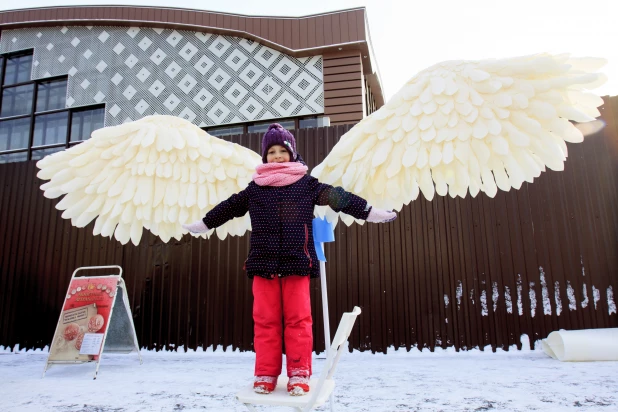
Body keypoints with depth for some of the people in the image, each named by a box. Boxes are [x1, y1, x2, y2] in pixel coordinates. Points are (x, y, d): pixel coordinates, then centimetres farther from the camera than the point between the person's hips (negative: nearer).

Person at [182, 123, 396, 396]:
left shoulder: (307, 184, 5)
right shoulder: (255, 188, 11)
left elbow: (338, 197, 4)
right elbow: (229, 207, 22)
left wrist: (369, 212, 1)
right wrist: (203, 224, 29)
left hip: (297, 261, -2)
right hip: (263, 262, 2)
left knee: (298, 318, 0)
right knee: (265, 320, 4)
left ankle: (299, 373, 10)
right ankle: (266, 374, 14)